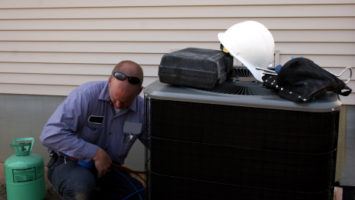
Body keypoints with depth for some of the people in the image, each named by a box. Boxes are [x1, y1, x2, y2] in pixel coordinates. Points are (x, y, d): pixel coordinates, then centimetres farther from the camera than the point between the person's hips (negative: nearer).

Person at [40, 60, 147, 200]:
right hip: (69, 165, -4)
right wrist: (95, 153, -25)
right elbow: (50, 135, -27)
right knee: (83, 185, -36)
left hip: (107, 169, 5)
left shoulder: (142, 109, -8)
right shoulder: (85, 95, -21)